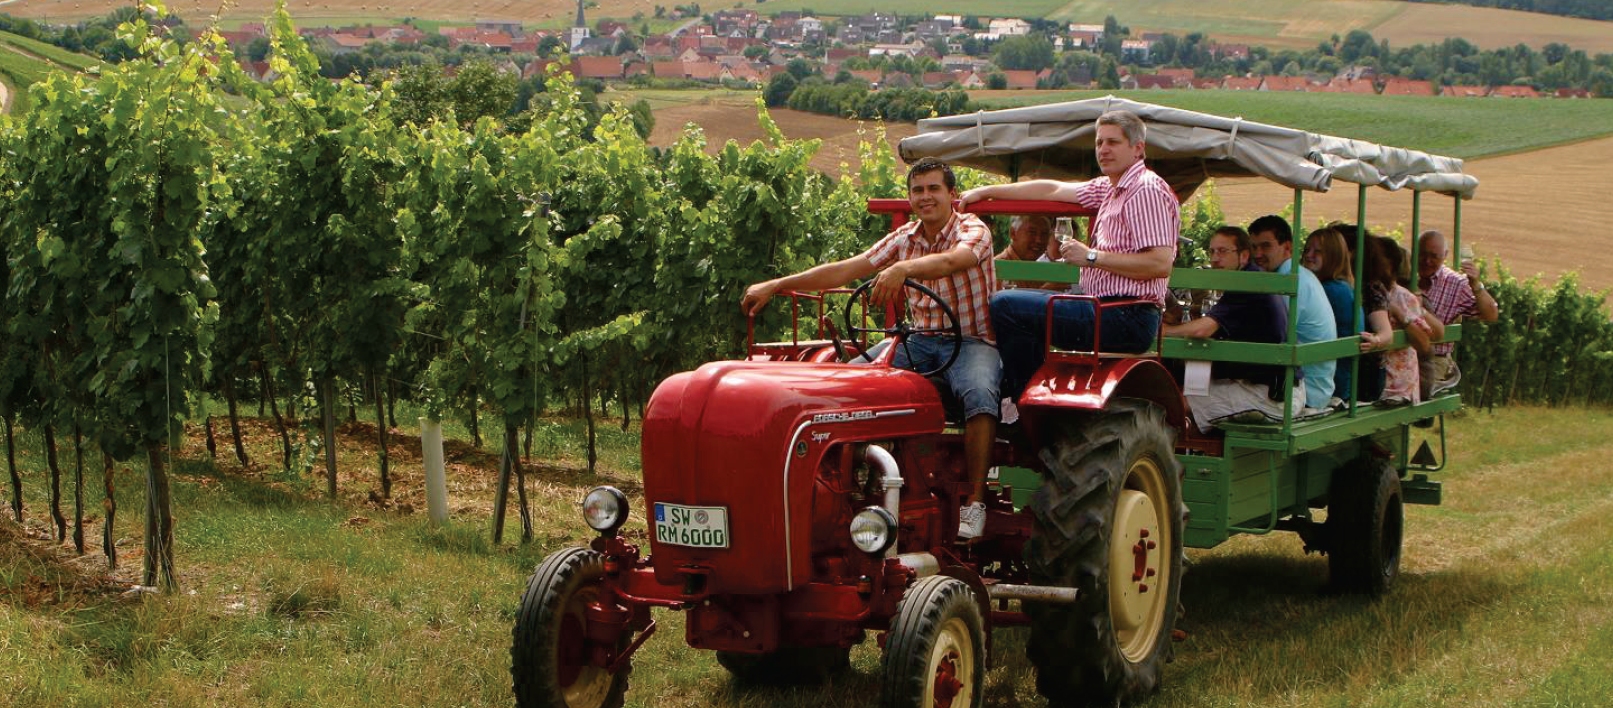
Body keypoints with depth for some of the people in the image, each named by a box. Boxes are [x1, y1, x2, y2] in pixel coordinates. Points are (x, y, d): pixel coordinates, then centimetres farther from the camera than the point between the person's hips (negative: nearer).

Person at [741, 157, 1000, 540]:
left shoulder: (973, 231, -8)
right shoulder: (904, 238, 9)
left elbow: (952, 261, -33)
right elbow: (847, 269, 4)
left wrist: (902, 268, -53)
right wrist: (776, 285, -3)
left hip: (971, 340, -6)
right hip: (920, 339, 6)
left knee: (979, 393, -38)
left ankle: (975, 501, -32)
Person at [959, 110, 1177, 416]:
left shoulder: (1147, 190, -12)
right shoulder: (1110, 188, 18)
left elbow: (1161, 263, -22)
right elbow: (1054, 189, 23)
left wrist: (1092, 256, -18)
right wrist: (986, 192, 21)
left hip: (1128, 319, -11)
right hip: (1109, 310, 11)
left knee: (1004, 305, -14)